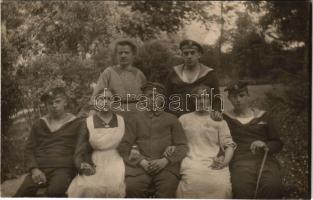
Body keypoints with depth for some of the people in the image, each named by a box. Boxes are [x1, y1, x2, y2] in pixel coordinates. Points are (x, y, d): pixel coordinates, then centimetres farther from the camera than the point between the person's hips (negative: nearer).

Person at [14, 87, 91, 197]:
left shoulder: (76, 124, 12)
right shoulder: (39, 124, 21)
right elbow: (29, 149, 16)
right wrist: (34, 169, 0)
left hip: (63, 169, -3)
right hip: (40, 169, 3)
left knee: (54, 191, -35)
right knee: (22, 192, -26)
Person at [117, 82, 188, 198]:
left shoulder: (171, 119, 18)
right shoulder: (135, 119, 19)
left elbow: (182, 146, 11)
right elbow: (124, 145, 10)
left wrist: (165, 161, -7)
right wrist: (141, 161, -7)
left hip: (166, 164, 0)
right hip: (140, 164, 0)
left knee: (167, 190, -28)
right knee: (132, 188, -28)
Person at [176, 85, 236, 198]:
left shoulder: (219, 119, 18)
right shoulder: (184, 119, 20)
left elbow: (229, 144, 10)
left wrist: (225, 161, -7)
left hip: (215, 163, 1)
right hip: (192, 161, 0)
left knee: (221, 186, -23)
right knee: (193, 183, -27)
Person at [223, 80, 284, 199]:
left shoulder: (262, 116, 21)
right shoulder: (225, 118, 18)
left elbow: (278, 143, 20)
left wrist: (265, 145, -2)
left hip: (265, 159, 2)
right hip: (240, 161, -1)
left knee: (273, 187, -31)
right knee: (241, 189, -34)